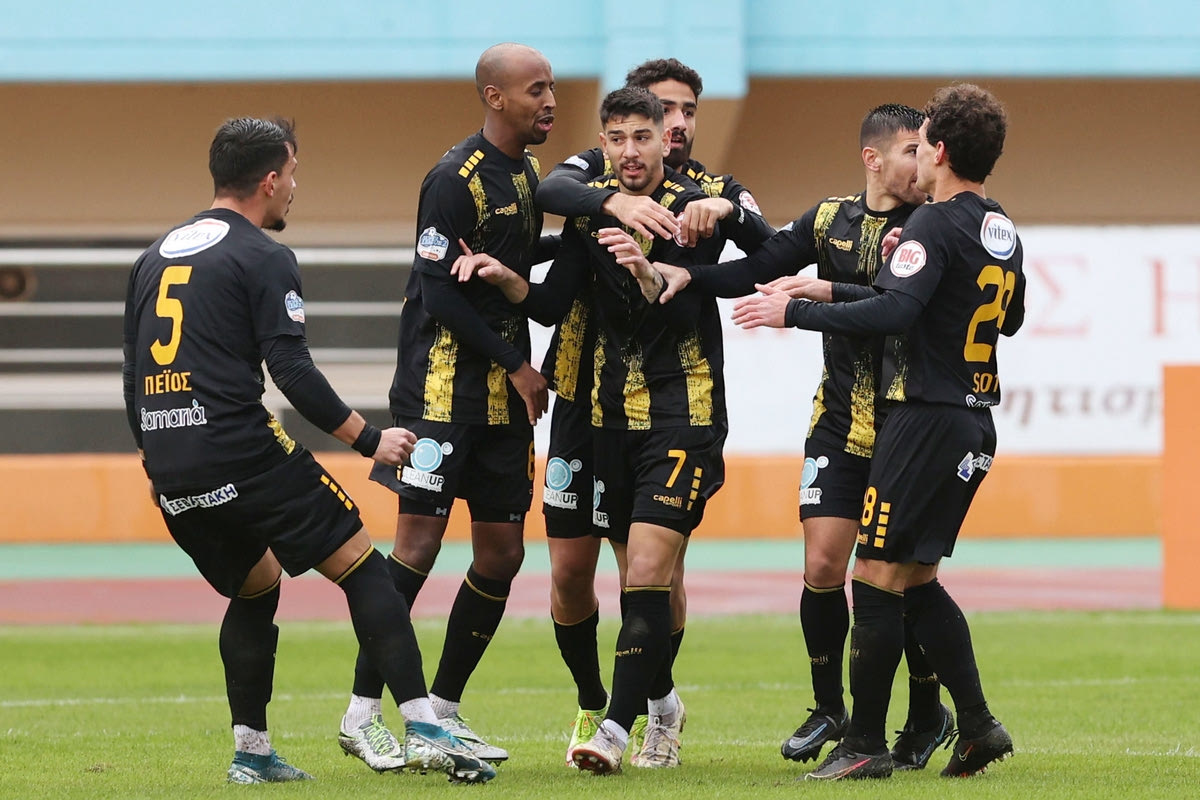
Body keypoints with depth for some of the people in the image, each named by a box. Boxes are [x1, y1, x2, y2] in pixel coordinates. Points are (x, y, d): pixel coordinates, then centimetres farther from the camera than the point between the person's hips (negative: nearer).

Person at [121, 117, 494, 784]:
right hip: (242, 450, -7)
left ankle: (252, 752, 17)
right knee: (362, 567, -2)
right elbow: (293, 372, -12)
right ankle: (423, 730, -12)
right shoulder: (263, 258, -4)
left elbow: (134, 373, 22)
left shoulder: (157, 256, 18)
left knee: (255, 592, 24)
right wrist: (370, 439, -4)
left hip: (172, 474, 7)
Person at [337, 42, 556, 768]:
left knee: (503, 552, 6)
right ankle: (362, 712, -6)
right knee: (419, 542, -12)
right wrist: (516, 366, -11)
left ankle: (444, 709, 16)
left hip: (504, 389, 9)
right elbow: (443, 293, -16)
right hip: (443, 383, -9)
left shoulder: (524, 175, 14)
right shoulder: (457, 178, -13)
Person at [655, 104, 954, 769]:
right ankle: (828, 710, 13)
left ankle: (927, 714, 17)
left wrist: (827, 291, -27)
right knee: (822, 568, -4)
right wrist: (688, 274, -6)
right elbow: (756, 273, 8)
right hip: (840, 420, 3)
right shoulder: (829, 220, 7)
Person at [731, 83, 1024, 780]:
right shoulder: (1004, 233, 12)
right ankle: (978, 726, 10)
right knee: (918, 580, 16)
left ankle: (865, 744, -2)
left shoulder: (935, 227, -14)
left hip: (927, 419, -9)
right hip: (976, 425, 9)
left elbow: (893, 312, -28)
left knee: (878, 578, -4)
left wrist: (795, 311, -20)